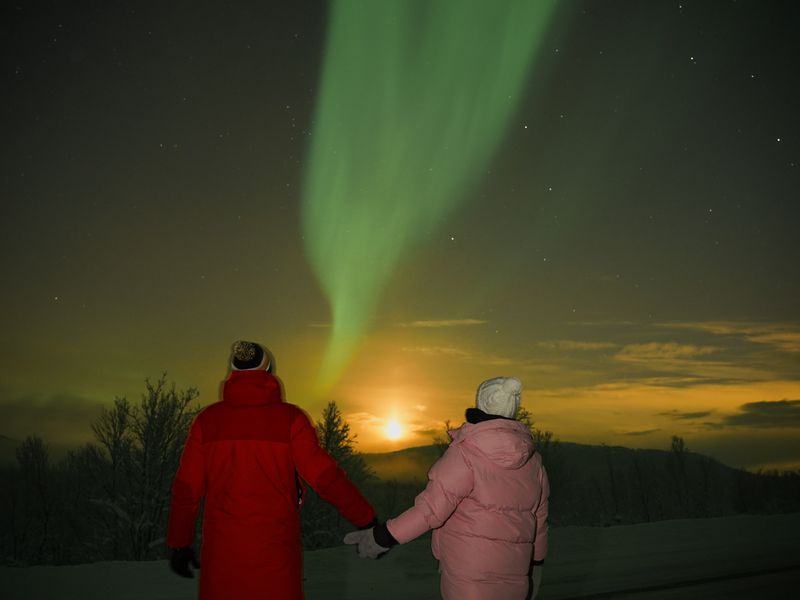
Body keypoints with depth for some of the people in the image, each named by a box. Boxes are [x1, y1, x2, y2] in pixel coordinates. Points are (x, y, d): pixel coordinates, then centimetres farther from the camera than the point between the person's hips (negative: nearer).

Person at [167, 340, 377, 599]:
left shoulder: (207, 419, 0)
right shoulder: (289, 418, -8)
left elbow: (186, 487, 3)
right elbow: (325, 476, -11)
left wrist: (179, 542, 14)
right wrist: (367, 520, -3)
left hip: (222, 549, 2)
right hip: (274, 549, -2)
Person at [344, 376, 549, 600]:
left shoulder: (466, 452, -15)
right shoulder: (532, 460, 4)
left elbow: (432, 506, -21)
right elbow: (539, 519, 12)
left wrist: (383, 536, -15)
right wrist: (536, 563, 25)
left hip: (468, 570, -6)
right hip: (511, 575, 6)